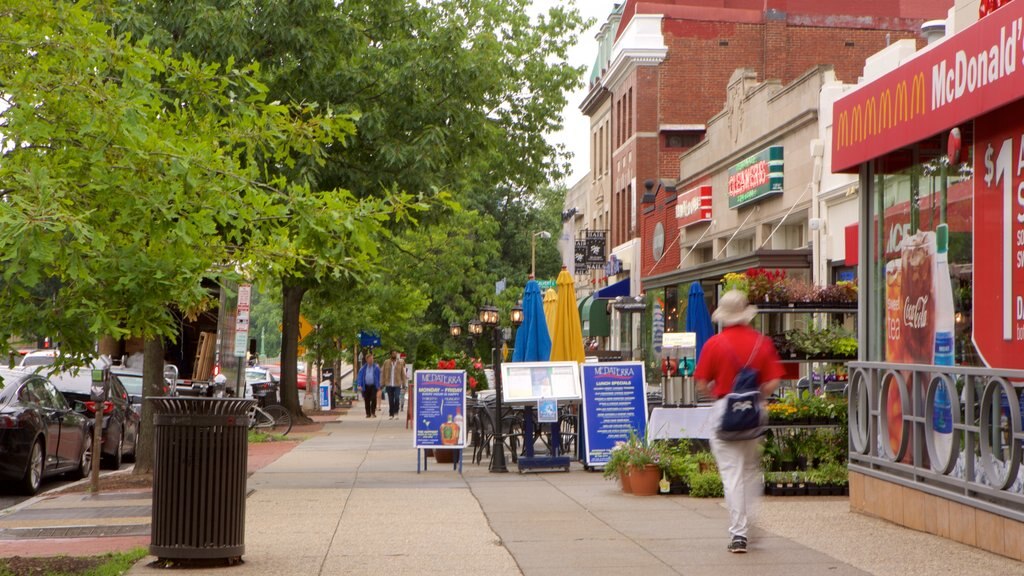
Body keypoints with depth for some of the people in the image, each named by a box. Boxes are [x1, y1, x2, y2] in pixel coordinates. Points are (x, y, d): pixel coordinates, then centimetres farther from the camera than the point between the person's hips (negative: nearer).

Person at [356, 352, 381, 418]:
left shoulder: (376, 368, 2)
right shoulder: (363, 368, 5)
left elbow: (379, 377, 5)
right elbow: (359, 377, 3)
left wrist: (378, 385, -1)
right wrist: (359, 385, -9)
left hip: (373, 386, -2)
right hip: (366, 386, 2)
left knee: (373, 399, -12)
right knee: (367, 400, 4)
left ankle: (373, 412, -4)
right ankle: (368, 413, 12)